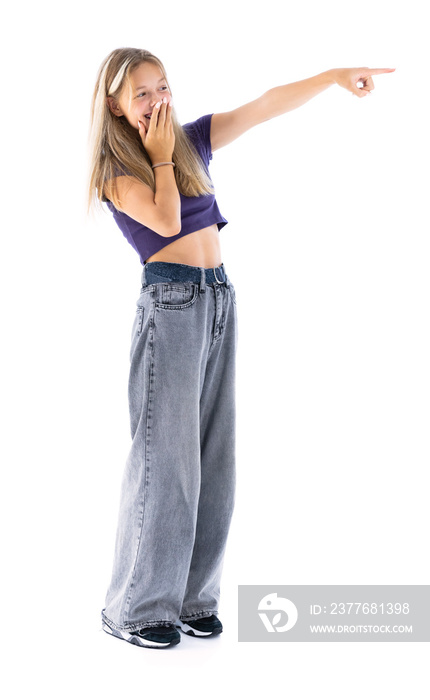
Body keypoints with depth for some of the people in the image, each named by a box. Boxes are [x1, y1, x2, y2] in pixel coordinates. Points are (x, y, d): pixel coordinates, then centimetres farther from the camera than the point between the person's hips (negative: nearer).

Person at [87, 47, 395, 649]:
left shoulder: (192, 139, 13)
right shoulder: (116, 171, -2)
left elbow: (266, 106, 7)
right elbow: (166, 220, -19)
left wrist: (335, 75, 0)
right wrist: (160, 155, -6)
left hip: (219, 301, 6)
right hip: (170, 305, -6)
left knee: (212, 454, 7)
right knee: (164, 454, -5)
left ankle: (193, 596, 17)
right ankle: (135, 607, 7)